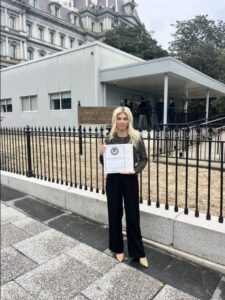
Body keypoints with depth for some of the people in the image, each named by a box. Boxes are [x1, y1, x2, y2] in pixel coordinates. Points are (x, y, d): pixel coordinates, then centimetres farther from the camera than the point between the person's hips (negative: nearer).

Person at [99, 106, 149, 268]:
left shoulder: (136, 137, -4)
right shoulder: (110, 138, 1)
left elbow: (144, 159, 0)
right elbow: (104, 162, 7)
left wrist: (135, 170, -17)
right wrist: (101, 154, -15)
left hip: (130, 180, -2)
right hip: (113, 180, 2)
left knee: (133, 216, 6)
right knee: (114, 214, 12)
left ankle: (139, 253, 23)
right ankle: (118, 248, 32)